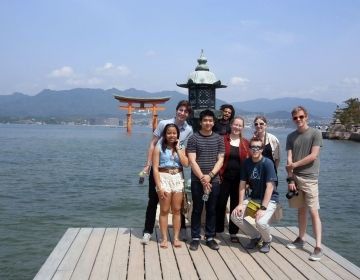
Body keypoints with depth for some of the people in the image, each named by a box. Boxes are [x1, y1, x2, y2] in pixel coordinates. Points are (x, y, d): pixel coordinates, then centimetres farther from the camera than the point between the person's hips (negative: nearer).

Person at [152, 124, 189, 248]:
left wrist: (178, 148, -5)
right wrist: (159, 186, -14)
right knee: (164, 211, 1)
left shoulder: (180, 148, 11)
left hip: (178, 179, 3)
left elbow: (186, 163, -5)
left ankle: (176, 237, 13)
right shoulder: (159, 148, -2)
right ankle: (164, 238, 8)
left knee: (177, 210, 6)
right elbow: (155, 168, -7)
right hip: (164, 178, -3)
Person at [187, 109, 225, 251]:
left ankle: (210, 237, 19)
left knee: (212, 210, 9)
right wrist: (202, 178, -13)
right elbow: (192, 161, -7)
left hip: (214, 180, 2)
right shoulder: (193, 138, -2)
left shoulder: (219, 139, 6)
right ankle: (195, 238, 14)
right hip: (197, 180, -2)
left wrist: (210, 175, -11)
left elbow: (220, 160, 2)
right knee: (197, 210, 4)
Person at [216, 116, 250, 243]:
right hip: (224, 178, -2)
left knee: (236, 206, 9)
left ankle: (233, 233, 20)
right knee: (220, 204, 4)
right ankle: (216, 230, 18)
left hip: (239, 179, 2)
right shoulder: (223, 140, -2)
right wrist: (218, 175, -9)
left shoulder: (246, 143, 6)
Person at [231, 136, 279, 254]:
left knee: (261, 222, -30)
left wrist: (263, 208, -27)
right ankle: (256, 236, 12)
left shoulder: (267, 163, -18)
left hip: (270, 199, -6)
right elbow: (242, 184, 1)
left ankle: (267, 240, 6)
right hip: (253, 198, 6)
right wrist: (240, 204, -8)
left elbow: (270, 187, -22)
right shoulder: (247, 163, -2)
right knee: (235, 216, -12)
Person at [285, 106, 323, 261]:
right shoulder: (291, 136, 10)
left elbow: (313, 156, -9)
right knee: (301, 210, 13)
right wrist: (290, 179, -5)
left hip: (309, 178, -4)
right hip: (295, 178, 4)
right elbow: (289, 160, 4)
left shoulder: (315, 133, -2)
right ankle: (301, 239, 25)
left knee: (314, 212, -7)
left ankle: (318, 247, -6)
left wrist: (294, 165, -5)